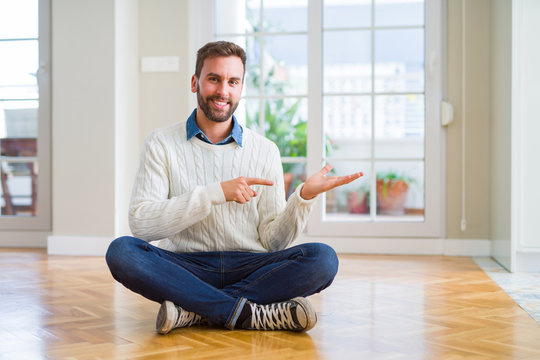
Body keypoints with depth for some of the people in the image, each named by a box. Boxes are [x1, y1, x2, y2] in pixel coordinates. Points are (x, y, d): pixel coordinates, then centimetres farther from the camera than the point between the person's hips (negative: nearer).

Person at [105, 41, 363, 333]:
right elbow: (140, 224, -10)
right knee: (121, 251, -29)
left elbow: (272, 243, 4)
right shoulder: (161, 144, 3)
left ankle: (193, 311, -24)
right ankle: (250, 313, -28)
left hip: (250, 270, 2)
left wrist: (304, 197, -15)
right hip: (186, 269, -1)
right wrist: (216, 193, -17)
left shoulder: (265, 151, 7)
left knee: (323, 259, -25)